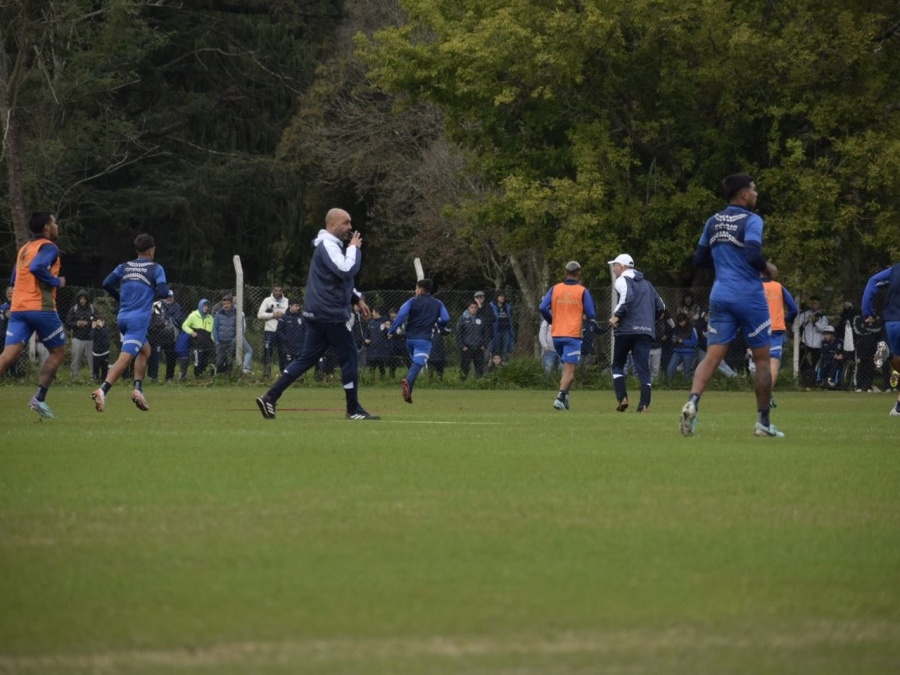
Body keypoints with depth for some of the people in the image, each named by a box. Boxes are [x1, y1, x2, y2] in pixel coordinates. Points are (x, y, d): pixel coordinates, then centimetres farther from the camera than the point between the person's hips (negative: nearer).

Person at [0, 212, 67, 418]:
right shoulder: (48, 247, -4)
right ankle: (39, 398, 4)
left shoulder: (24, 249, 21)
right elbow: (37, 268, -23)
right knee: (57, 352, 12)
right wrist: (56, 281, -9)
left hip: (18, 308, 7)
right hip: (41, 308, -7)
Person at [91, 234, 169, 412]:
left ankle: (138, 390, 12)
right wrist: (153, 296, 13)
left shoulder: (124, 267, 13)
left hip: (123, 317, 6)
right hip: (139, 318, -6)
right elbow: (163, 292, -11)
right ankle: (102, 391, -31)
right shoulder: (156, 268, 0)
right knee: (125, 358, -14)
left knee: (145, 350, 25)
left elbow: (107, 283, 3)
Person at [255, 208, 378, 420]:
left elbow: (342, 277, 30)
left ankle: (270, 398, 5)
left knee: (308, 357, 9)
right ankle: (354, 410, 4)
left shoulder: (332, 245, 20)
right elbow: (348, 271, -27)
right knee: (350, 356, -2)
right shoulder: (328, 246, -14)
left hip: (318, 313, 10)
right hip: (329, 314, -10)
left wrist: (357, 299, 22)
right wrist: (354, 248, -13)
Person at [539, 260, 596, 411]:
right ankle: (561, 397, -24)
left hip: (556, 335, 4)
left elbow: (543, 307, -2)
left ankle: (564, 395, 10)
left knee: (566, 366, 21)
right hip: (573, 335, -4)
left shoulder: (555, 289, 5)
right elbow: (591, 315, -4)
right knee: (570, 369, -7)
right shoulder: (582, 291, -3)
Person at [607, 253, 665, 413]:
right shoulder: (646, 283, 23)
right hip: (647, 331, 5)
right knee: (643, 368, 1)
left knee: (618, 364, 11)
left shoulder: (622, 280, 1)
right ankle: (644, 404, -11)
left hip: (627, 329, -5)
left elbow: (627, 297, -20)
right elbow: (660, 307, 19)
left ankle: (622, 398, -4)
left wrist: (616, 315, -13)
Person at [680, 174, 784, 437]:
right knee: (762, 358, 8)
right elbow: (753, 255, -23)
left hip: (720, 295, 5)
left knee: (713, 356, -1)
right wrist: (768, 268, -5)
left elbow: (700, 259, 16)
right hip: (749, 297, -5)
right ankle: (763, 421, 12)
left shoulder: (713, 221, 11)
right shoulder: (751, 220, -9)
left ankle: (692, 401, -27)